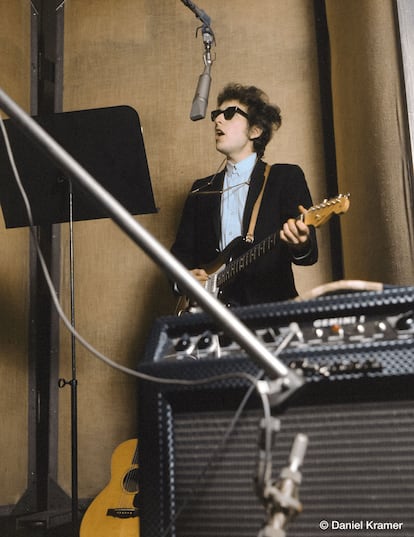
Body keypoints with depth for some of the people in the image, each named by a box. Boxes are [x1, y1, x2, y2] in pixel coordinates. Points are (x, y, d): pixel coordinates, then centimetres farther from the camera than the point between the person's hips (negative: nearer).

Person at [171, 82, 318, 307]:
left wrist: (300, 245, -25)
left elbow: (310, 253, -3)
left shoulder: (287, 177, 5)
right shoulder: (202, 189, 18)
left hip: (269, 307, -3)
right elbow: (181, 250, 19)